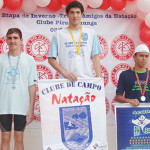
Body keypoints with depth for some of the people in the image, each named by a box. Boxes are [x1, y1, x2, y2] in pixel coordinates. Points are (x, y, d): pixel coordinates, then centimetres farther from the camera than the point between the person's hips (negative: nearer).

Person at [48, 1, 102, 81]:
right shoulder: (58, 34, 6)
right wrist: (65, 73, -10)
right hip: (66, 80, -1)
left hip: (87, 79, 2)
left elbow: (95, 56, 10)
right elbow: (51, 59, 3)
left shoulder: (91, 33, 12)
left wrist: (98, 77, -2)